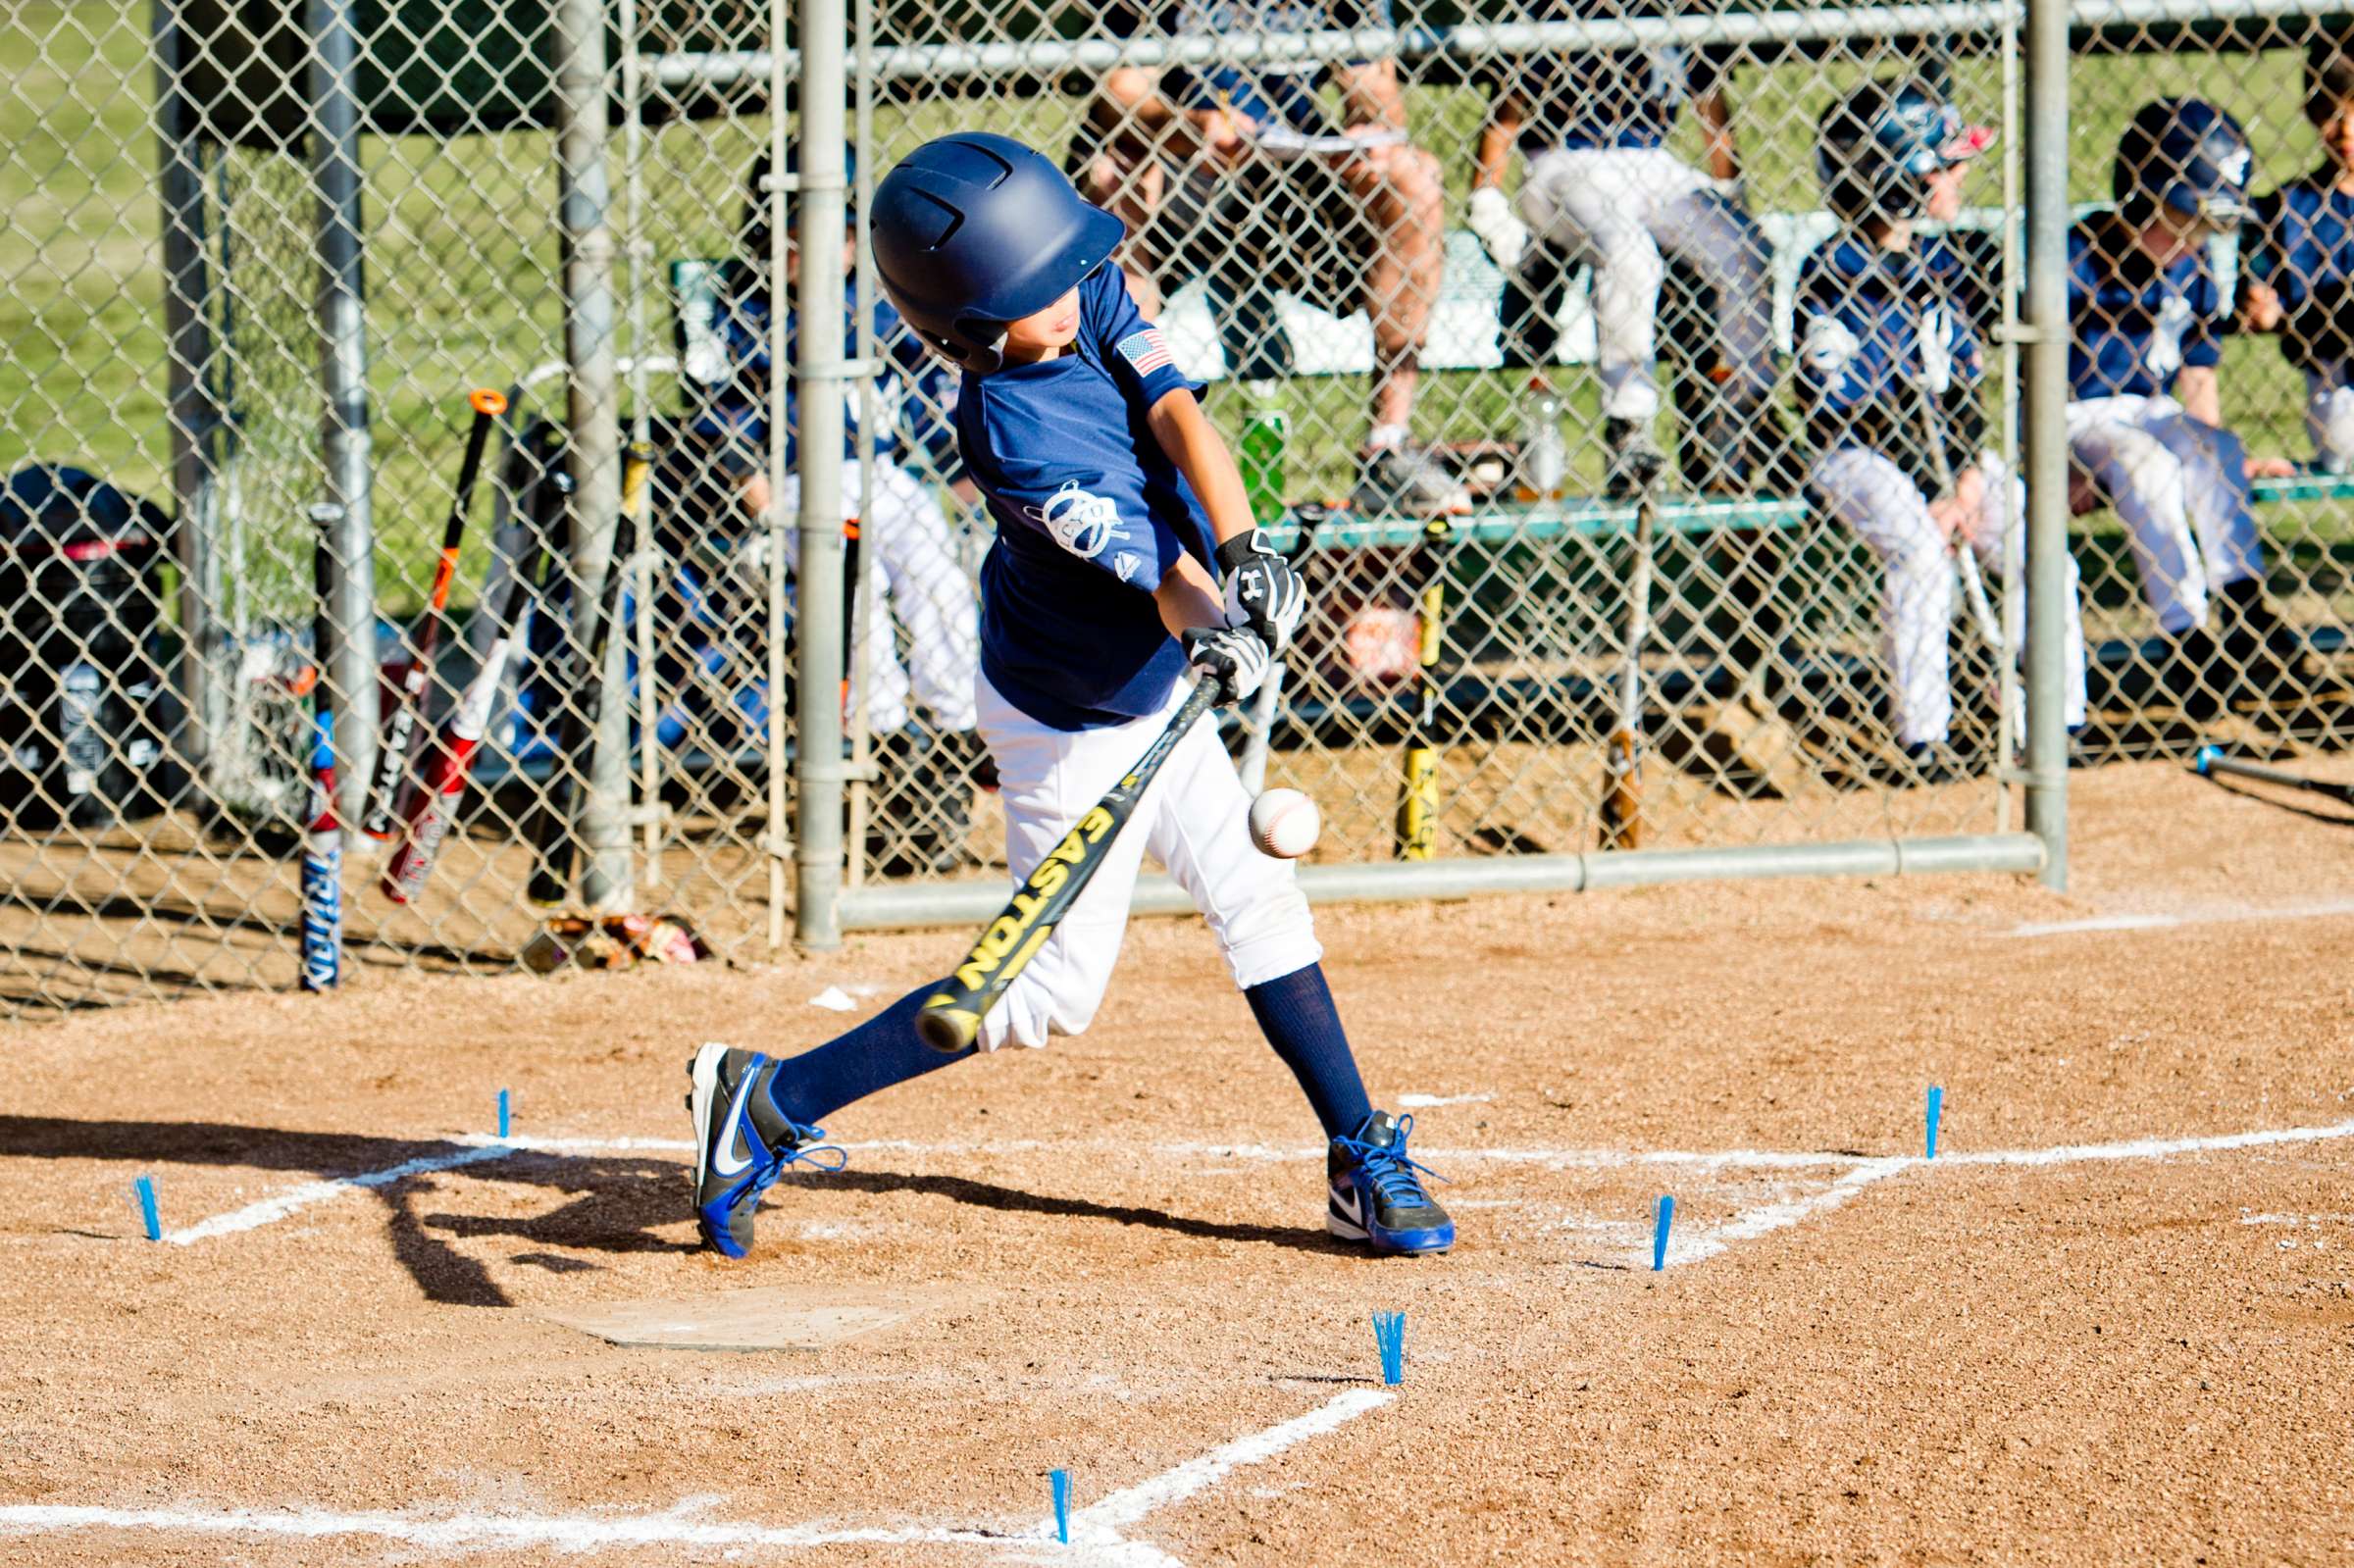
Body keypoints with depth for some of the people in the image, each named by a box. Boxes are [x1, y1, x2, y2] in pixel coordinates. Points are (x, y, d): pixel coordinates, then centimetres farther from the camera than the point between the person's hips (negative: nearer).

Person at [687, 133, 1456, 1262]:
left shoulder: (1091, 301, -11)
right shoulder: (1008, 432, -32)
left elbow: (1177, 417, -20)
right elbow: (1143, 562, -36)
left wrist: (1241, 551, -34)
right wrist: (1210, 627, -54)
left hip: (1153, 690, 8)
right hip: (1075, 725, -8)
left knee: (1259, 903, 8)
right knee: (1053, 990, -1)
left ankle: (1364, 1166, 15)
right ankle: (770, 1103, 4)